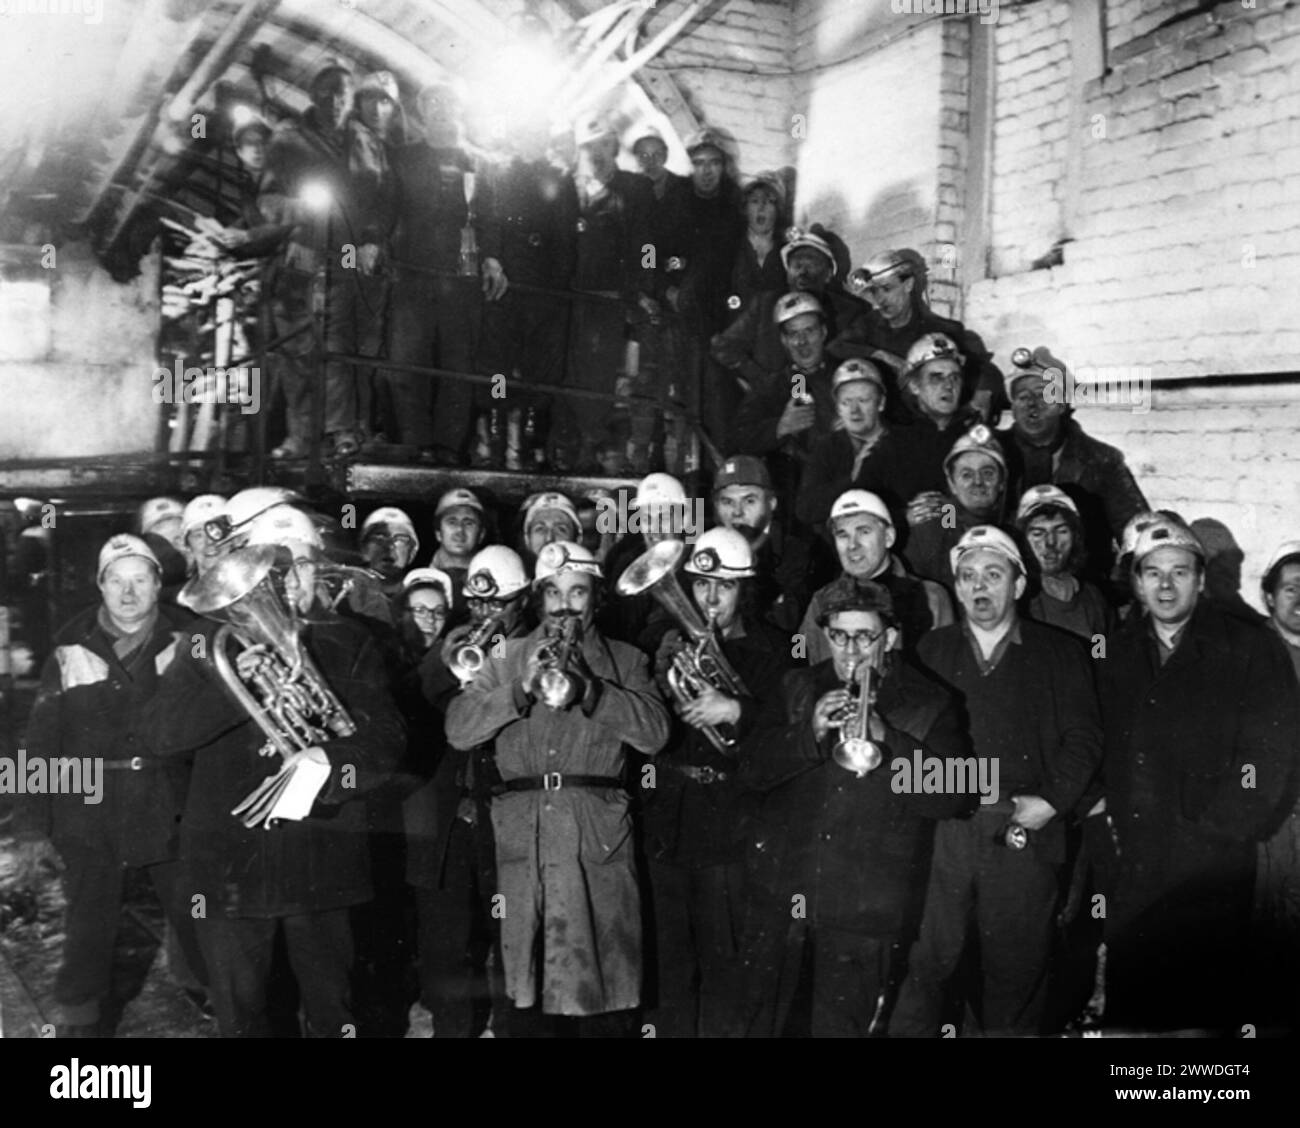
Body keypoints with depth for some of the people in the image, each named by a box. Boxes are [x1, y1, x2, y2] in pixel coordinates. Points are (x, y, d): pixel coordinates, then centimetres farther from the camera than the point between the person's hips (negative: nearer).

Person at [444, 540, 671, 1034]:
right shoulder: (506, 658, 16)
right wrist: (521, 687, -11)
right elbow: (457, 729, 3)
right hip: (519, 840, 1)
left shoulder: (625, 660, 13)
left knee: (601, 992, -3)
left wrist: (583, 688, -14)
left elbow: (655, 731, -4)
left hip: (598, 842, -1)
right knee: (521, 992, 3)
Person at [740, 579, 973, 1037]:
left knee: (841, 1025, 4)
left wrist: (885, 740, -21)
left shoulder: (928, 706, 0)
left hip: (863, 905, -2)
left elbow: (954, 798, -10)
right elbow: (754, 770, 1)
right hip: (781, 889, 3)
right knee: (759, 1019, 11)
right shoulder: (798, 689, 8)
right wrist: (811, 732, -17)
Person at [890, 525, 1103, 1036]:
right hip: (942, 833, 1)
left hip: (1025, 834, -1)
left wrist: (1051, 802, -7)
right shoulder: (931, 651, 15)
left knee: (1017, 971, 2)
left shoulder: (1060, 653, 11)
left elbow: (1083, 738, 5)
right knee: (925, 967, -3)